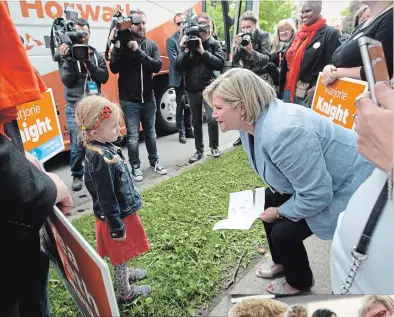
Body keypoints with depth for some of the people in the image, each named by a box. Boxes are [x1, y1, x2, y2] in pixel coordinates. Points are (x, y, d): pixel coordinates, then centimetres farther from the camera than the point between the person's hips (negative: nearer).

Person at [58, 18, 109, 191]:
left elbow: (104, 77, -3)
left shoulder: (97, 55, 7)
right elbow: (67, 81, -8)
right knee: (77, 145, 0)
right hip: (75, 108, -2)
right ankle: (77, 175, 18)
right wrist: (67, 59, -20)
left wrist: (88, 62, -14)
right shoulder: (66, 54, 1)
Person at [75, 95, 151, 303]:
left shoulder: (103, 148, -2)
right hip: (117, 217, -8)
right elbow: (106, 199, -26)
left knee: (121, 255, 30)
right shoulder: (100, 160, -32)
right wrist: (116, 227, -18)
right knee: (119, 255, 14)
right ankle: (125, 293, 36)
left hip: (122, 211, 8)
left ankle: (125, 274, 54)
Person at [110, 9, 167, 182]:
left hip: (149, 98, 3)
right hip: (129, 100, -3)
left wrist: (138, 51, -22)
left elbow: (157, 66, -13)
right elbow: (114, 69, -14)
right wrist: (118, 48, -25)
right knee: (133, 136, 2)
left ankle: (154, 161, 32)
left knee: (150, 132, 16)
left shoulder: (151, 45, 3)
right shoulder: (121, 44, -4)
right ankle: (135, 167, 18)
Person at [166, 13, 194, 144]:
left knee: (189, 106, 12)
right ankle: (182, 133, 13)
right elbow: (175, 61, -10)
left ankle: (188, 130, 25)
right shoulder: (171, 40, -3)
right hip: (179, 78, -3)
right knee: (181, 106, 3)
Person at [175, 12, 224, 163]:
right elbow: (178, 67, -5)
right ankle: (199, 150, 24)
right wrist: (185, 51, -19)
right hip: (192, 89, 2)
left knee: (212, 119, -8)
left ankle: (214, 147, 16)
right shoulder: (187, 43, 2)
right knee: (196, 121, 10)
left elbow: (220, 64, -14)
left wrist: (203, 51, -20)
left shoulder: (215, 44, 1)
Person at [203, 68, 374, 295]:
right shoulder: (253, 122, -6)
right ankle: (281, 262, 33)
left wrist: (279, 212, -15)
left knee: (284, 232, -9)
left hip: (346, 188, -9)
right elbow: (273, 166, 12)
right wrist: (273, 205, 4)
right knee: (269, 201, 11)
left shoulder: (283, 133, -37)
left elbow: (315, 196, -31)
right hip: (313, 180, 9)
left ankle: (300, 283, 23)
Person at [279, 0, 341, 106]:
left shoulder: (330, 33, -5)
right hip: (288, 90, 7)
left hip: (308, 94, -7)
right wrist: (282, 86, 14)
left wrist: (316, 88, -18)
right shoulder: (299, 33, 17)